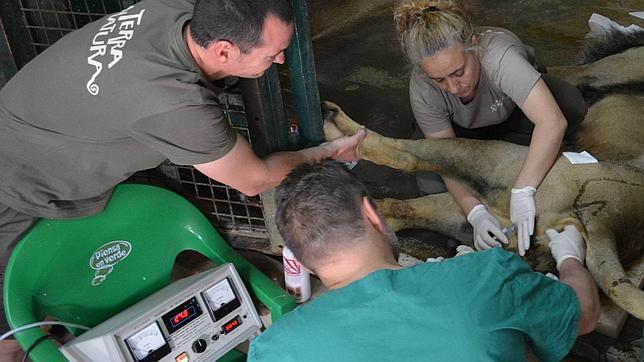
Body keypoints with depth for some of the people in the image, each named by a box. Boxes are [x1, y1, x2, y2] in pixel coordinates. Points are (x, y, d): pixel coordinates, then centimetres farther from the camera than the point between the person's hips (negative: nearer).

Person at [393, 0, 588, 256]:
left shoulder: (499, 55, -44)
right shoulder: (422, 90, -34)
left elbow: (553, 121, -52)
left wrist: (522, 192, -56)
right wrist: (474, 211, -42)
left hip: (514, 111, 0)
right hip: (464, 127, 1)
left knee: (571, 105, -32)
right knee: (433, 184, -25)